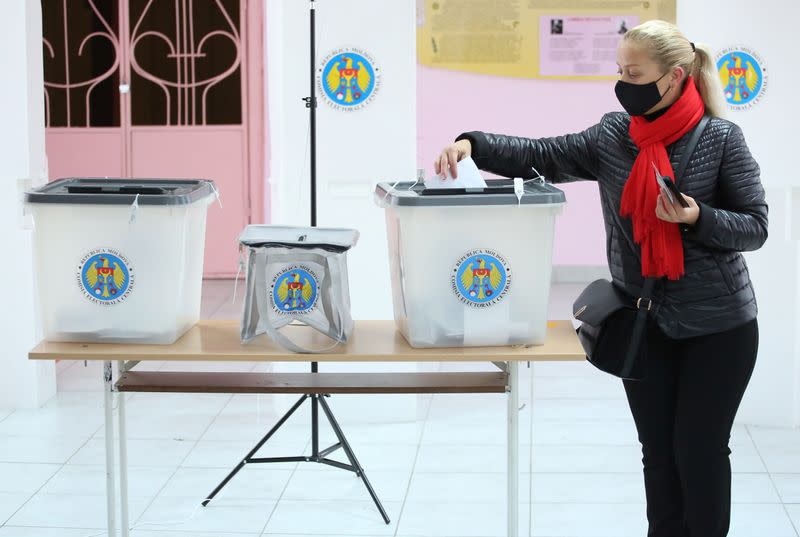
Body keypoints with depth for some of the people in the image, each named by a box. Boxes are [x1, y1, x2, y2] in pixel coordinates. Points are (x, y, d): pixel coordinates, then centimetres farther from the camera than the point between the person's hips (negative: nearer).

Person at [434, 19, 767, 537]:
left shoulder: (721, 138, -10)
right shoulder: (612, 135, 1)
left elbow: (755, 227, -8)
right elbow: (542, 156, -3)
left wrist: (697, 218, -26)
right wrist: (473, 144, -19)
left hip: (717, 325, -4)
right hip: (643, 324, 4)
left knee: (700, 450, 3)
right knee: (658, 450, 13)